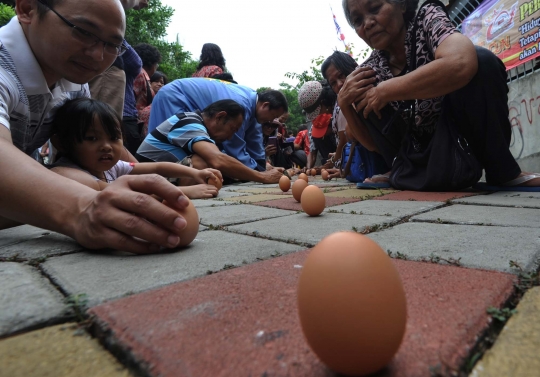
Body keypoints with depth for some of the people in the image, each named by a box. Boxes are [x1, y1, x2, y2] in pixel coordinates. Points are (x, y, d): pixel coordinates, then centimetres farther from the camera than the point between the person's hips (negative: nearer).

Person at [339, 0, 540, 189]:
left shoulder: (427, 18, -12)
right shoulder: (370, 70, -3)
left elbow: (462, 63, -37)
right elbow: (375, 144, 0)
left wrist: (385, 92, -28)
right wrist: (344, 104, -15)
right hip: (424, 153, 3)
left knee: (481, 61, -27)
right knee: (365, 103, -10)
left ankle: (502, 171, -12)